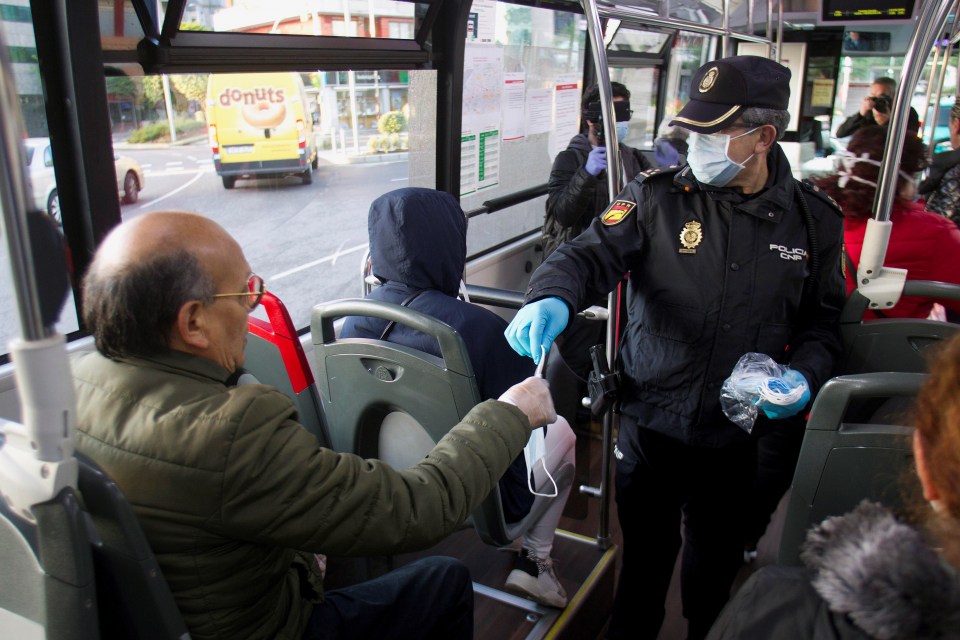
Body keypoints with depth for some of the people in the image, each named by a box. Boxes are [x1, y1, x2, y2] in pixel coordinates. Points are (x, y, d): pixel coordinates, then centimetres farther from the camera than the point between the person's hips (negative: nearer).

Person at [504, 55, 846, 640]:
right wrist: (553, 298, -37)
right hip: (651, 421, -1)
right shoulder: (658, 196, -8)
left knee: (717, 558, 23)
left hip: (738, 431, 2)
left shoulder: (812, 219, -1)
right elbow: (593, 253, -16)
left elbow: (823, 319, 8)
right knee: (645, 554, 15)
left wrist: (805, 373, -10)